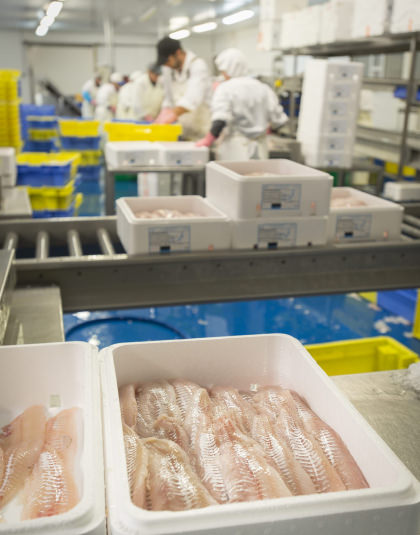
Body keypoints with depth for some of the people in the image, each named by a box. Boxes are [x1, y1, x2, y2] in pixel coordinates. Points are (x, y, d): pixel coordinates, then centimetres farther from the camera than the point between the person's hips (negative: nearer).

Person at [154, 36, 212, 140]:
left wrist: (173, 114, -35)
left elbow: (193, 97, -26)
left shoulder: (198, 65, -12)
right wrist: (165, 113, -4)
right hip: (184, 129, 6)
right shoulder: (168, 69, 9)